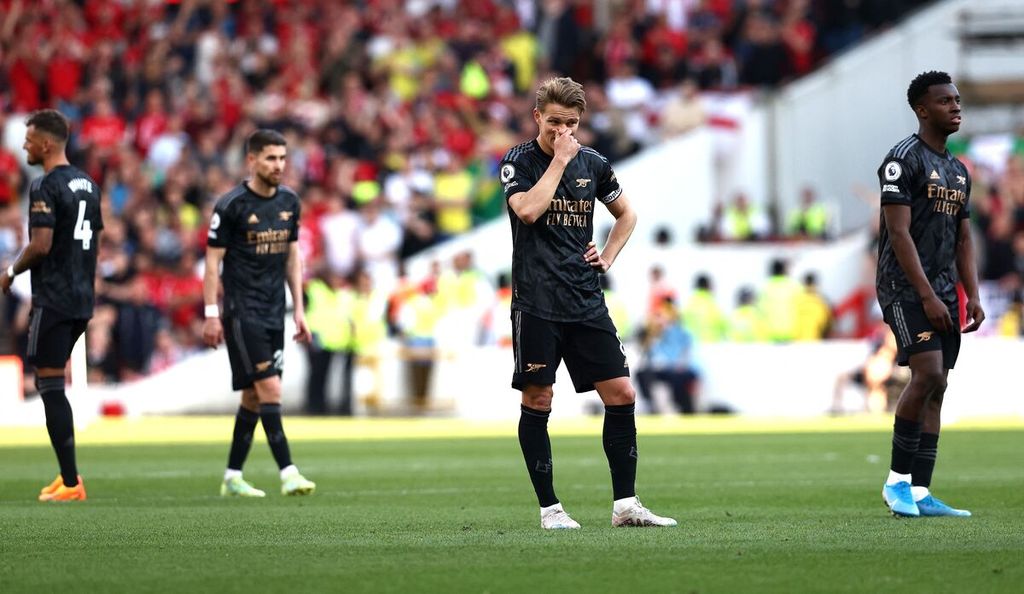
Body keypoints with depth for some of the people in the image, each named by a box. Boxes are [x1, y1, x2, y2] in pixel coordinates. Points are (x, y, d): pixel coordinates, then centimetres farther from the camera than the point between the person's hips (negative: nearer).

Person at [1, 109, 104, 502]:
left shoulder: (46, 186, -14)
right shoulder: (87, 185, 13)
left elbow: (41, 245, -20)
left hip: (54, 300, -9)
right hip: (83, 299, 9)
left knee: (50, 384, -4)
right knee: (53, 383, 17)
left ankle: (71, 483, -7)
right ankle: (67, 475, 15)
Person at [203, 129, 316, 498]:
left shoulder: (289, 202, 8)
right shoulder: (231, 205, -10)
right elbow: (213, 260, -7)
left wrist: (299, 310, 13)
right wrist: (211, 315, -11)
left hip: (273, 312, 7)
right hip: (242, 312, -7)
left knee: (253, 398, 9)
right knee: (270, 391, -14)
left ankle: (232, 478, 17)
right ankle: (288, 474, -16)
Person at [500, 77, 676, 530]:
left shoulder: (593, 164, 11)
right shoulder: (518, 162, -1)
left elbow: (626, 214, 26)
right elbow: (528, 209, -20)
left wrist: (608, 256, 11)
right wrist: (559, 160, -15)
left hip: (587, 302, 4)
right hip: (536, 302, -4)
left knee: (621, 395, -1)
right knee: (537, 400, -3)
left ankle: (625, 504, 5)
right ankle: (549, 507, 5)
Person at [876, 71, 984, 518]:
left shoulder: (958, 171, 17)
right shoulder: (903, 159, -9)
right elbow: (899, 233, -15)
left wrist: (973, 296, 6)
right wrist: (928, 296, -19)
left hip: (943, 292, 8)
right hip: (906, 288, -8)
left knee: (935, 389, 3)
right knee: (928, 373, -20)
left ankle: (919, 494, 3)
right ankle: (897, 480, -10)